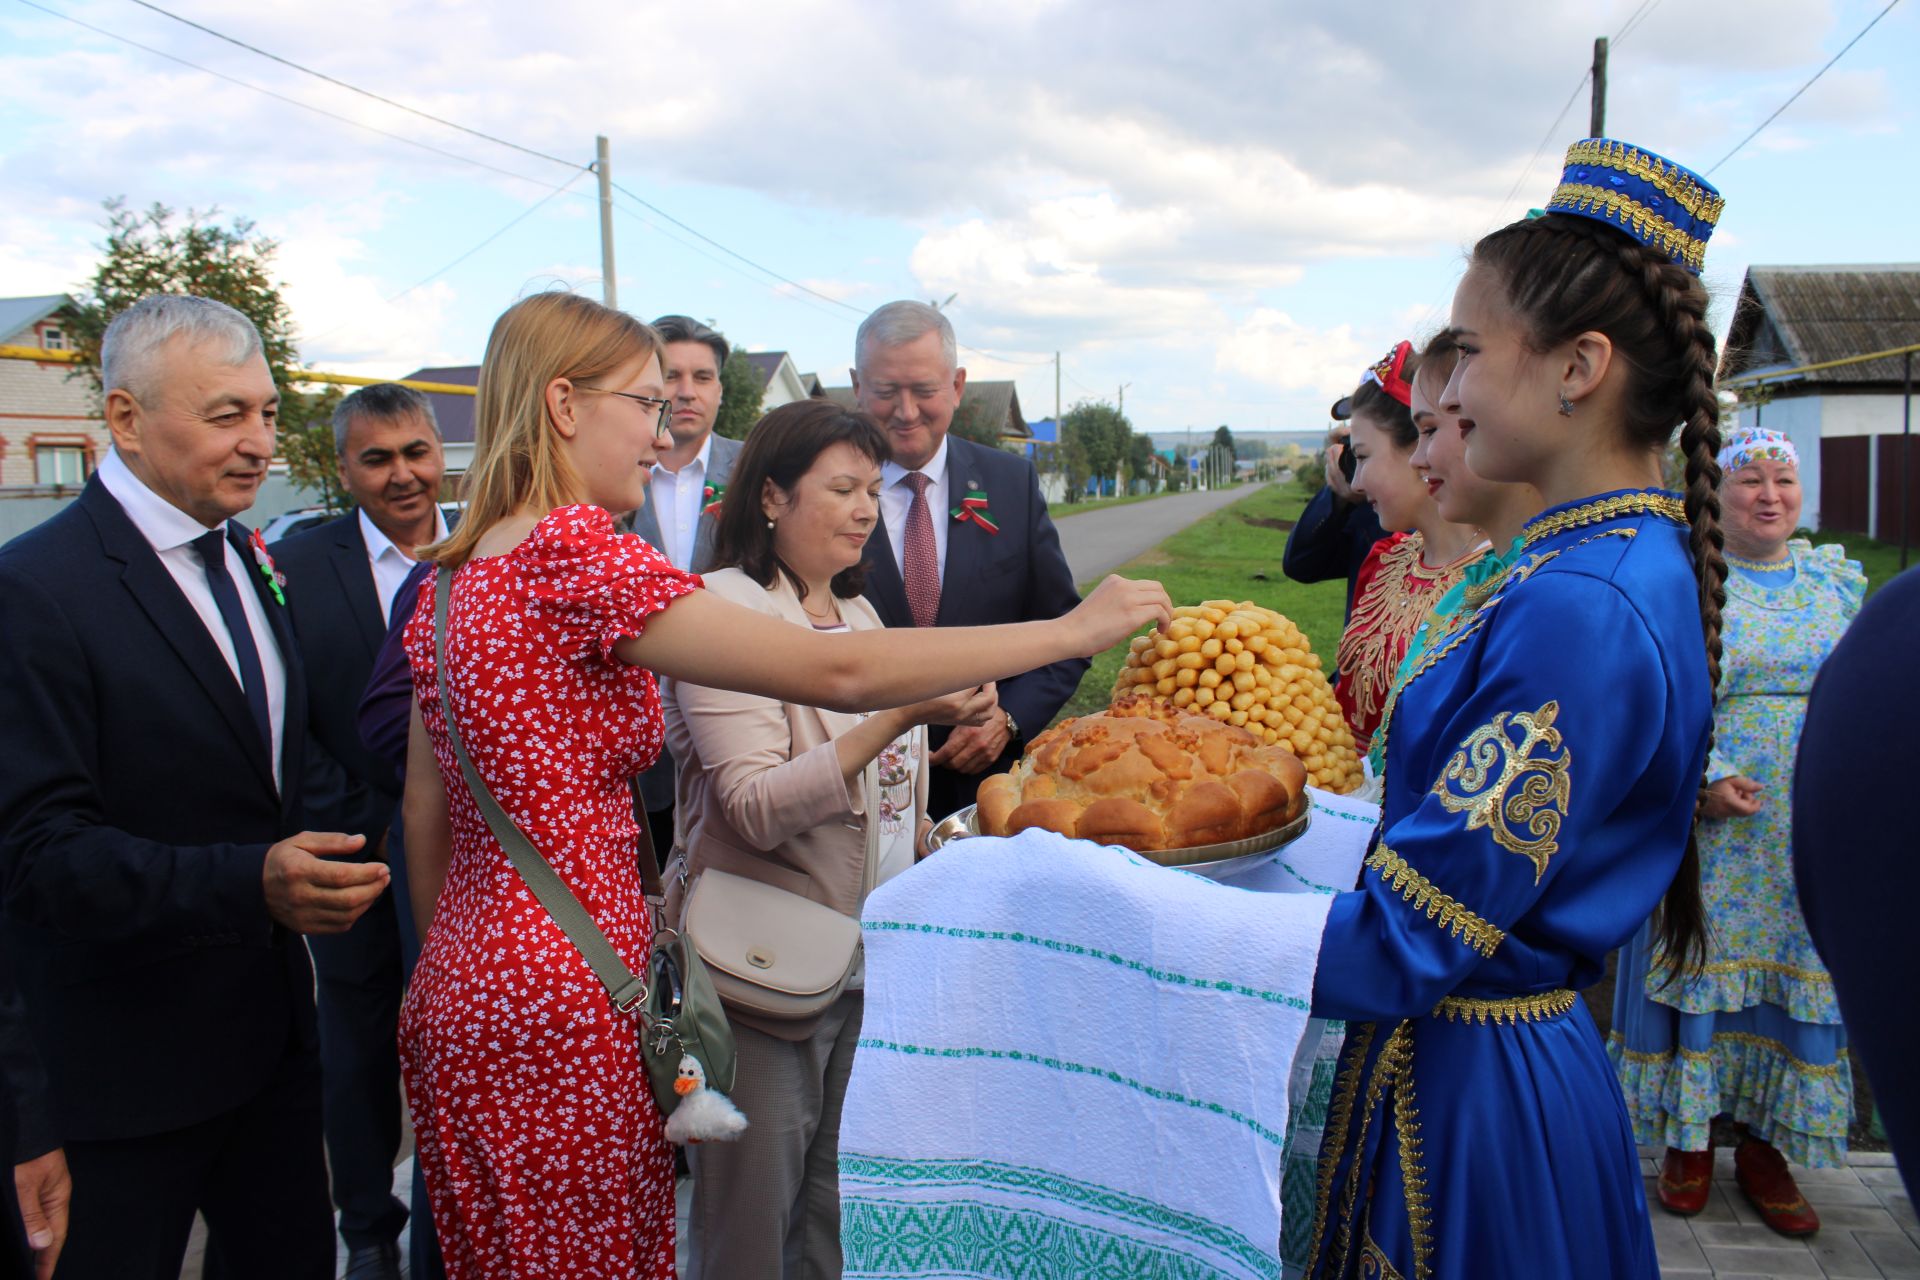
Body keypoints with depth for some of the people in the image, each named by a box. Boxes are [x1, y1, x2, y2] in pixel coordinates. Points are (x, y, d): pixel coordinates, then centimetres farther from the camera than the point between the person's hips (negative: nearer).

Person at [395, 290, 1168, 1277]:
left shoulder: (453, 577, 8)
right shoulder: (571, 550, -19)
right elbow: (835, 673, -25)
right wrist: (1070, 629, -18)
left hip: (463, 985, 9)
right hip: (557, 1009, -9)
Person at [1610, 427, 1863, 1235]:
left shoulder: (1837, 580, 13)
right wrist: (1704, 777, -18)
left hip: (1812, 836, 4)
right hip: (1710, 828, -4)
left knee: (1795, 977, 7)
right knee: (1698, 961, 2)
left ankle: (1764, 1147, 21)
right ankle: (1690, 1138, 18)